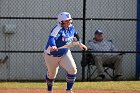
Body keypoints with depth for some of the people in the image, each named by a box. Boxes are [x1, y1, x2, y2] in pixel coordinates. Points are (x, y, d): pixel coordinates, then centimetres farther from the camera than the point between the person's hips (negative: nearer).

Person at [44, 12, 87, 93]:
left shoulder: (71, 27, -7)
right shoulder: (58, 29, -29)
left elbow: (75, 34, 19)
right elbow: (52, 38, -49)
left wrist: (80, 43, 21)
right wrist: (53, 46, -69)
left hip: (65, 54, 5)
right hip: (52, 55, -5)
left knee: (73, 69, -16)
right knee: (52, 74, 12)